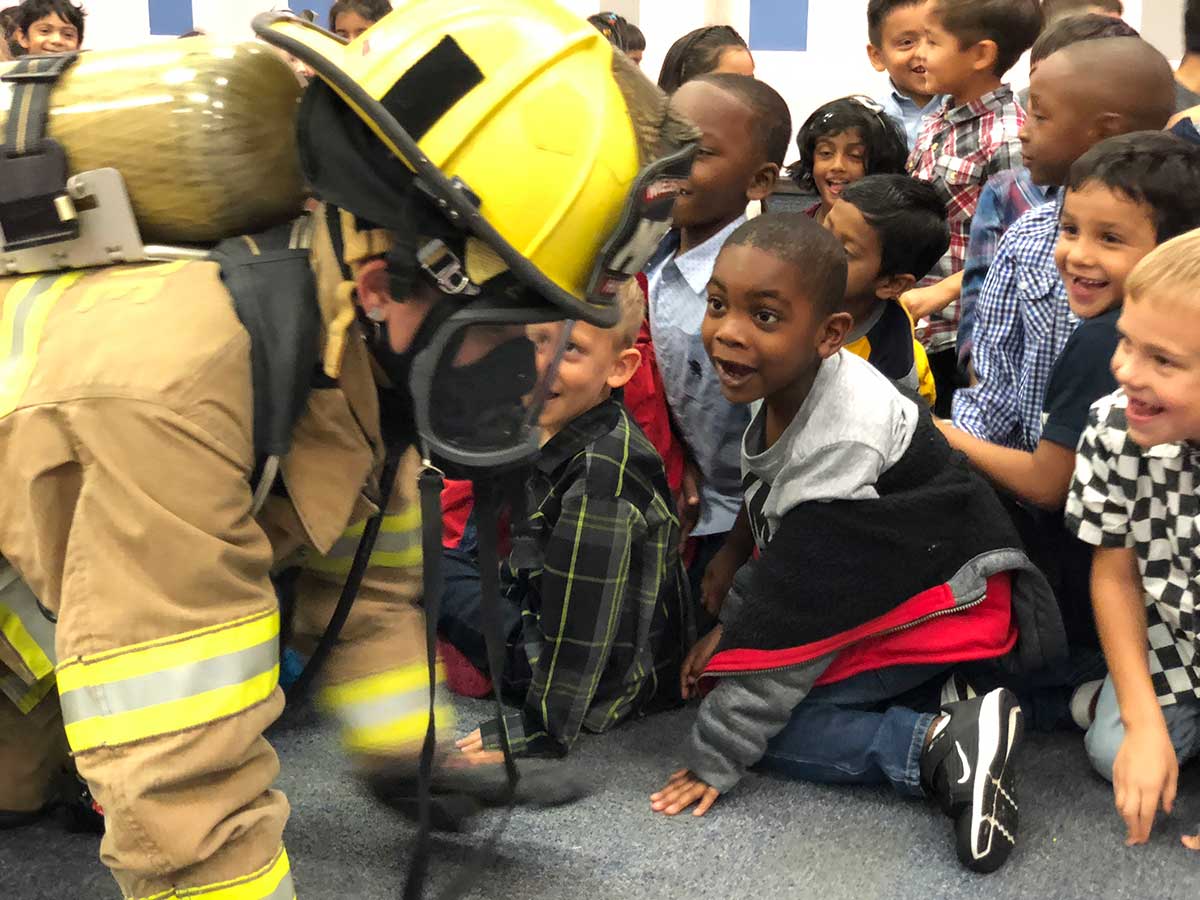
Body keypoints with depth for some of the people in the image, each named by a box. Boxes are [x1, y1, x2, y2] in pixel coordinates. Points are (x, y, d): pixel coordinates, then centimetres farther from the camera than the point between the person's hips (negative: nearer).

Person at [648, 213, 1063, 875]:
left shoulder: (837, 443, -30)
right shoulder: (787, 390, -3)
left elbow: (795, 615, -26)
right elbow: (777, 546, 13)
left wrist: (714, 757, -20)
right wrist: (729, 625, 8)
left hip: (950, 603, -10)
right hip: (887, 587, 10)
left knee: (763, 714, -15)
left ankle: (942, 747, -17)